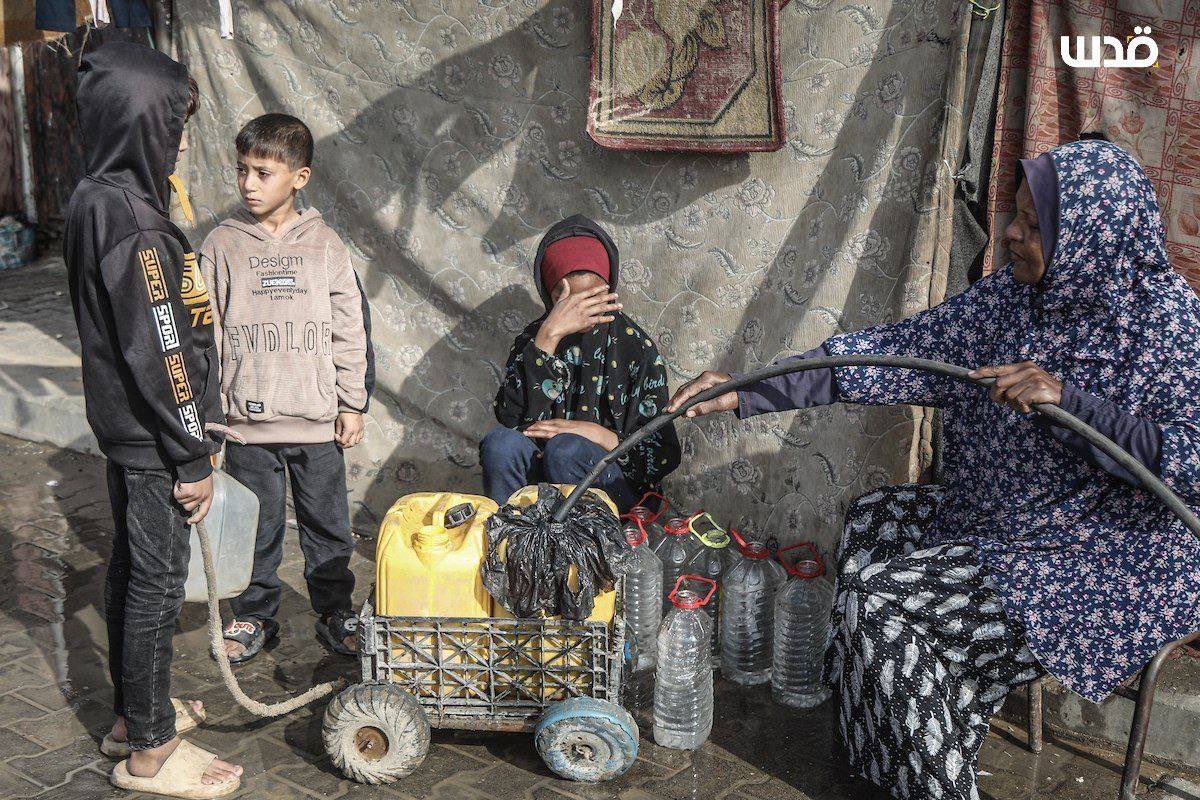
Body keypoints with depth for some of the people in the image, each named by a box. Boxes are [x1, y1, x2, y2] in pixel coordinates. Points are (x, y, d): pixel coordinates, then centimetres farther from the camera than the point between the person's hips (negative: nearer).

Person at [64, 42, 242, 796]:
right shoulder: (133, 224, -24)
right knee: (157, 583, 1)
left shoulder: (95, 200, 6)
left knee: (133, 568, 19)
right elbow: (159, 356, -24)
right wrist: (193, 457, -16)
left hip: (124, 426, 10)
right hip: (153, 439, -10)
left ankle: (134, 712, 35)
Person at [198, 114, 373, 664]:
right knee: (255, 525, 10)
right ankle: (254, 615, 27)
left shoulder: (325, 245, 2)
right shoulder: (222, 245, 0)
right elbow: (206, 335, 2)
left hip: (319, 419, 0)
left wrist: (353, 403, 3)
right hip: (248, 419, 0)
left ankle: (335, 612, 27)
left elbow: (351, 330, 5)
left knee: (327, 522, 11)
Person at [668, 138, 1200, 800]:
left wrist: (1069, 402, -34)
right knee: (874, 519, 17)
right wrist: (747, 392, -9)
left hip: (1119, 563, -8)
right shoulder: (1012, 296, 0)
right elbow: (894, 352, -3)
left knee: (886, 603, -18)